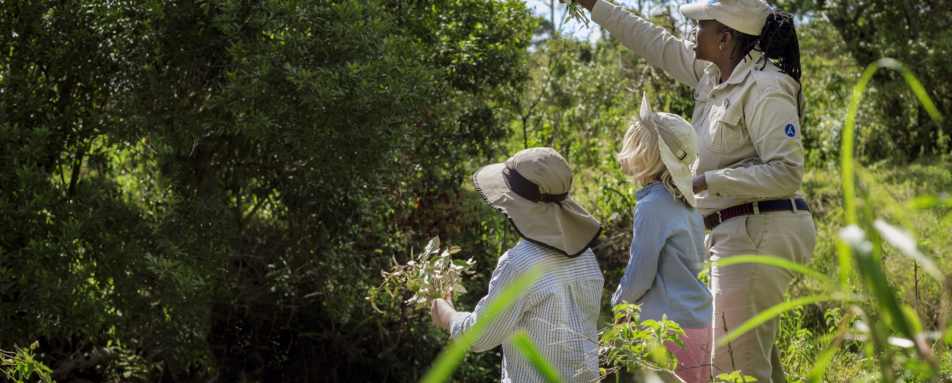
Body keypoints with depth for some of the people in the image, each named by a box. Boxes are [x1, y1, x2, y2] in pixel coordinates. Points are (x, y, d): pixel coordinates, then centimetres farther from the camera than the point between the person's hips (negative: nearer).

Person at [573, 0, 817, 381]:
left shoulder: (765, 88, -17)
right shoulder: (715, 74, 10)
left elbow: (786, 173, -22)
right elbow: (659, 44, 23)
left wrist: (706, 181, -24)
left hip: (758, 234, -10)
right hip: (741, 234, 10)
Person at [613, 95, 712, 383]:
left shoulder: (652, 205, -16)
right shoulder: (685, 205, 10)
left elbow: (639, 276, -15)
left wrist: (619, 303, 6)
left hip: (672, 328, -9)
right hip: (700, 324, 9)